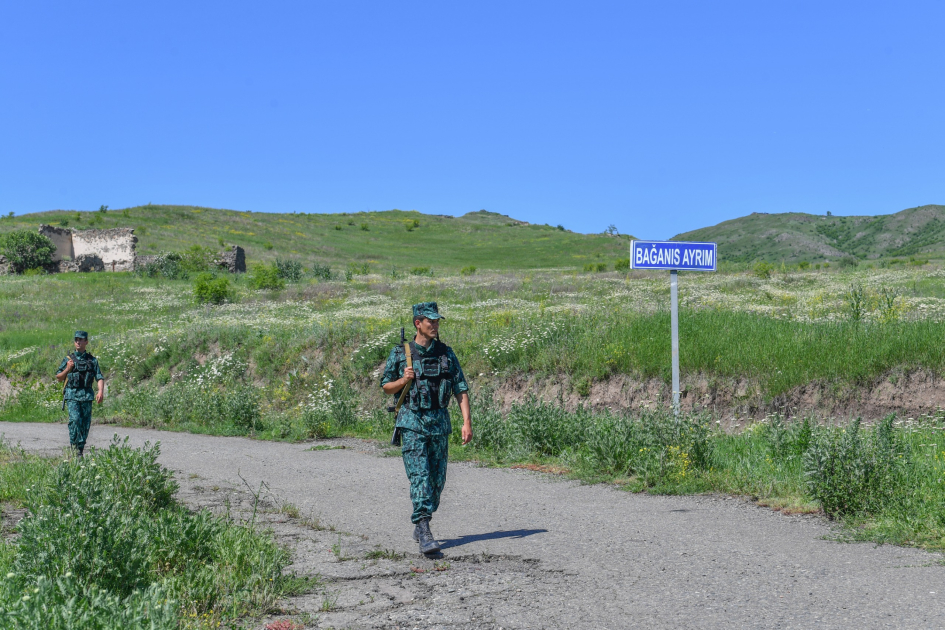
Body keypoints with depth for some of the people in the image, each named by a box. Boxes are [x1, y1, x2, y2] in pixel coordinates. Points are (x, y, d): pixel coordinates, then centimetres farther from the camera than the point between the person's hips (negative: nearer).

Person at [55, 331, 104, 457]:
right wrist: (67, 369, -7)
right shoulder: (68, 359, 9)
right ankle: (74, 445, -10)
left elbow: (100, 378, 6)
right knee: (75, 419, -20)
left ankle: (80, 449, 9)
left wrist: (101, 392, -11)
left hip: (87, 396, 2)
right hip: (72, 395, -2)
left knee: (86, 424, 1)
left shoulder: (92, 360, 12)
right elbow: (58, 378, 11)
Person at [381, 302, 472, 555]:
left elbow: (461, 389, 6)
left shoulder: (446, 353, 7)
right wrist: (404, 380, -12)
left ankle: (421, 526, 24)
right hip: (412, 423, -3)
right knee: (420, 477, -13)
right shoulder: (400, 353, 1)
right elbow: (386, 387, 9)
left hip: (440, 423, 3)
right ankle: (424, 533, -14)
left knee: (437, 479, 7)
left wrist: (467, 421, -4)